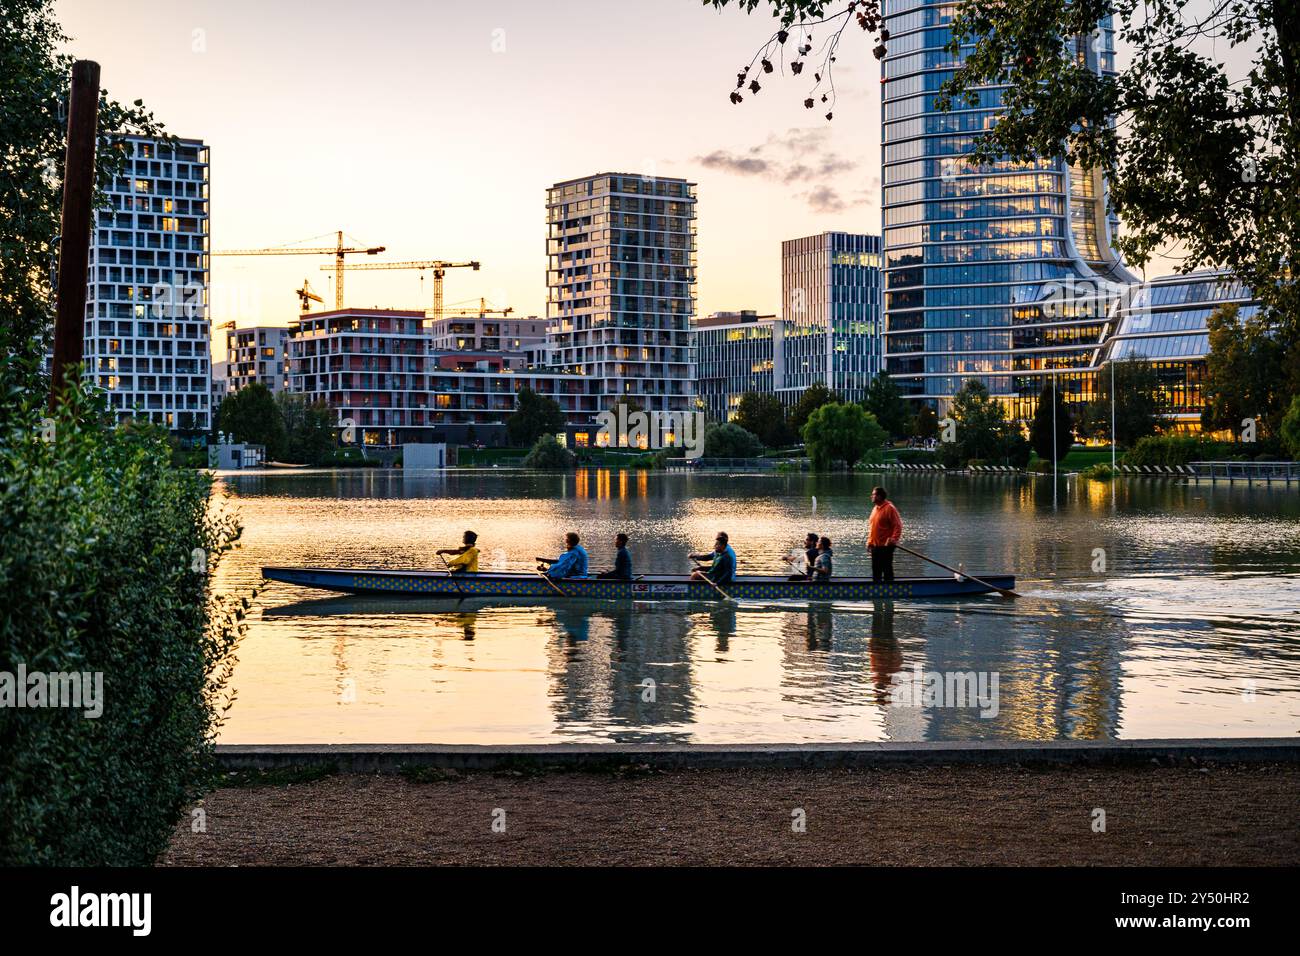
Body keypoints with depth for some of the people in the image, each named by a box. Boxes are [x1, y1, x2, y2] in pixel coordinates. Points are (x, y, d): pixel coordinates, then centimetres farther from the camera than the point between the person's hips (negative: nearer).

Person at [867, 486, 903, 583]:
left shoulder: (889, 508, -12)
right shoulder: (875, 509, 14)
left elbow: (898, 525, -16)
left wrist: (893, 539, -25)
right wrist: (869, 541, 16)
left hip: (886, 546, -8)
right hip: (875, 545, 8)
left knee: (887, 569, -2)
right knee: (876, 569, 13)